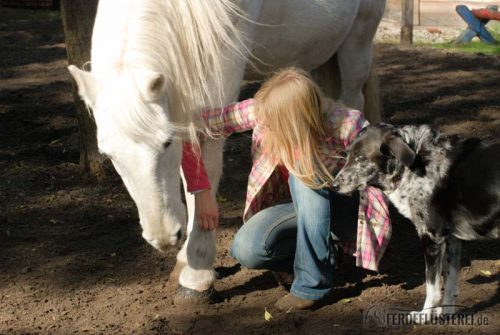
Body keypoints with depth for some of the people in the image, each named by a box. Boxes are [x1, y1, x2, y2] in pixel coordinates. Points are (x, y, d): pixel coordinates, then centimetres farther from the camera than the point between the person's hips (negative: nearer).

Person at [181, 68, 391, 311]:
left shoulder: (344, 124, -29)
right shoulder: (261, 110, -21)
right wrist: (201, 192, -19)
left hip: (348, 212, -3)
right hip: (302, 207, 3)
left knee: (303, 171, -34)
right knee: (245, 250, -24)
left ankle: (312, 281, -24)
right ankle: (319, 253, 3)